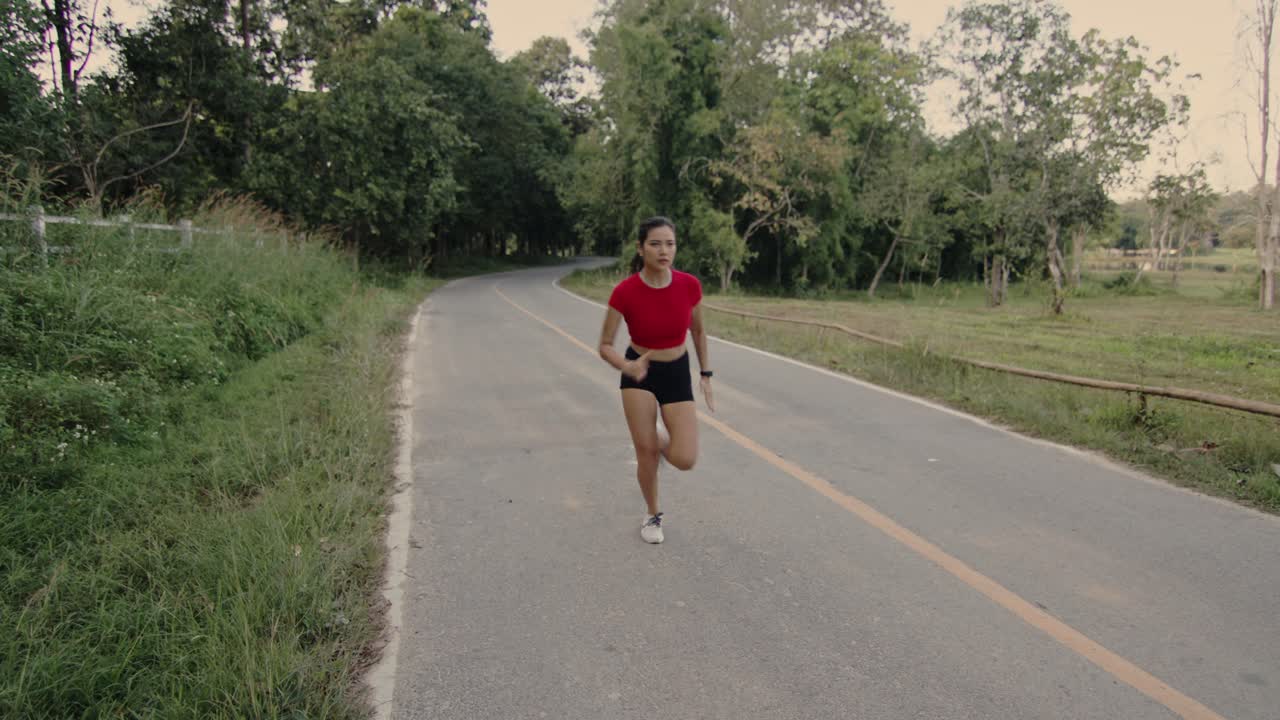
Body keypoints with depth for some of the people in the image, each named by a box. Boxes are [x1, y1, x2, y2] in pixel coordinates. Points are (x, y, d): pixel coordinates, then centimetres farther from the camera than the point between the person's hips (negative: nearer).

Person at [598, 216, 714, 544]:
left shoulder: (689, 285, -14)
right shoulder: (624, 292, -20)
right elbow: (605, 346, -13)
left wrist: (706, 375, 7)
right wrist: (627, 366, -34)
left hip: (678, 374, 1)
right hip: (639, 372, -1)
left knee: (685, 460, -9)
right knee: (646, 453, -4)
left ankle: (662, 439, 28)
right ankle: (653, 515, 25)